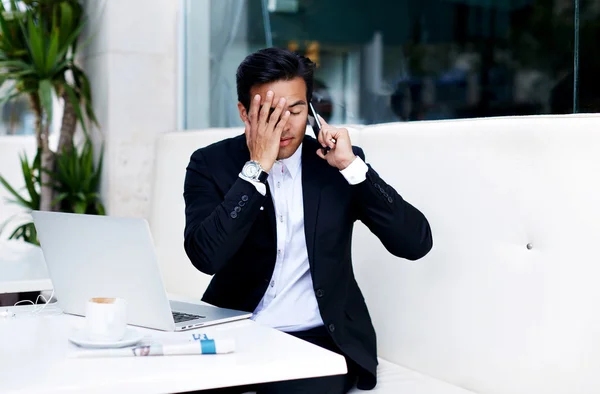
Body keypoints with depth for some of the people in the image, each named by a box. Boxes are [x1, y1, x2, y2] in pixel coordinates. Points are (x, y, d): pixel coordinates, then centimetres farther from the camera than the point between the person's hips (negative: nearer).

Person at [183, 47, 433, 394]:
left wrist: (351, 166, -16)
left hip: (321, 338, -1)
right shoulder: (212, 164, -1)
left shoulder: (337, 161, 0)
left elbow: (416, 243, -9)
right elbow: (206, 257, -19)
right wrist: (257, 167, -20)